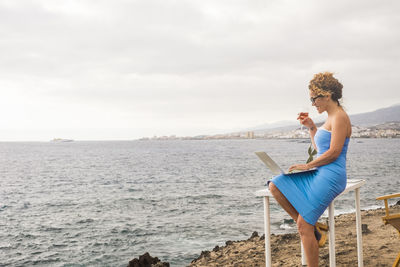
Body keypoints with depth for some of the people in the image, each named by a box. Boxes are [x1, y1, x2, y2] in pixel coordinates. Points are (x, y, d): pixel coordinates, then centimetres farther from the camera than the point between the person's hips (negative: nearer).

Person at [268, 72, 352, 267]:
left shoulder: (340, 117, -11)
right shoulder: (331, 118, 19)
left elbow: (333, 152, -18)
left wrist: (308, 165, -10)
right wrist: (311, 127, 15)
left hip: (331, 176, -10)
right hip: (320, 173, 10)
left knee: (303, 225, -13)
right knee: (275, 186, -4)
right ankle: (313, 231, 1)